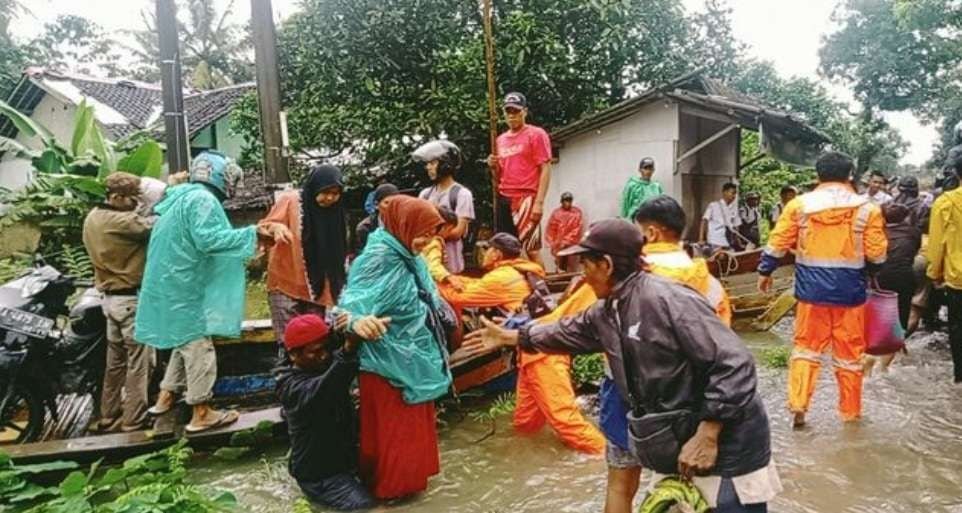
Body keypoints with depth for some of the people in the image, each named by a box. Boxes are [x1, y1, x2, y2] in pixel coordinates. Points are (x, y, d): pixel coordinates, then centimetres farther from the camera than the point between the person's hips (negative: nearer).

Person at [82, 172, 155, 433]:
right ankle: (134, 423, 6)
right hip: (131, 299, -9)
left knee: (116, 361, 18)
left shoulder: (93, 218, 8)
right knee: (139, 363, 0)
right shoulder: (121, 222, -21)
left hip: (112, 297, 9)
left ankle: (109, 417, 27)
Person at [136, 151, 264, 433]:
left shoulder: (182, 196, 16)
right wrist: (251, 233, -24)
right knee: (198, 346, -4)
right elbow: (208, 239, -27)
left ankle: (166, 397, 27)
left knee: (184, 341, 20)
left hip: (174, 283, 10)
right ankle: (201, 414, 3)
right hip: (185, 287, -10)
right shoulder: (203, 200, -16)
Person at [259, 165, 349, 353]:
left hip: (316, 289, 4)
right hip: (285, 285, -4)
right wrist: (276, 228, -30)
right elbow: (263, 228, -7)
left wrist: (333, 290, 9)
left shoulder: (334, 211, 7)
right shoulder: (290, 200, -6)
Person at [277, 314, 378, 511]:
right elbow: (323, 390, -44)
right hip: (319, 474, -8)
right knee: (365, 505, -21)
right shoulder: (292, 388, -23)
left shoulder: (327, 365, 2)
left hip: (345, 457, 8)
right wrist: (348, 350, -60)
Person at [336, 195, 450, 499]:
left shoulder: (408, 257, 4)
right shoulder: (379, 260, -23)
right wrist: (357, 321, -54)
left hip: (412, 358, 9)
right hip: (389, 361, -9)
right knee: (391, 428, 7)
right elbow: (353, 302, -33)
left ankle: (408, 476, 40)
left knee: (412, 424, 22)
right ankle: (389, 486, 25)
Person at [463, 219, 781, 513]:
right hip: (676, 440, 8)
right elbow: (568, 333, 23)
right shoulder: (606, 313, 3)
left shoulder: (668, 299, -24)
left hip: (726, 443, -8)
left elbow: (734, 364, -25)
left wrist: (707, 434, -26)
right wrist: (508, 337, 29)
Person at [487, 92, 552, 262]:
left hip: (526, 199, -7)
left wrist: (539, 202, -17)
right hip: (503, 199, 7)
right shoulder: (501, 139, 18)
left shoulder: (536, 134, -2)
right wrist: (494, 166, 1)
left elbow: (545, 169, -8)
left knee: (532, 248, -8)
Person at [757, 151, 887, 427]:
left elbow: (777, 243, -1)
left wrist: (765, 271, 12)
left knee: (806, 347, 12)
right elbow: (877, 254, -2)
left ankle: (798, 406, 4)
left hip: (811, 288, 1)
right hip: (850, 290, 0)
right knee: (849, 353, 12)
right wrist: (871, 272, 19)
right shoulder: (867, 208, -4)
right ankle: (850, 411, 24)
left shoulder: (799, 204, -3)